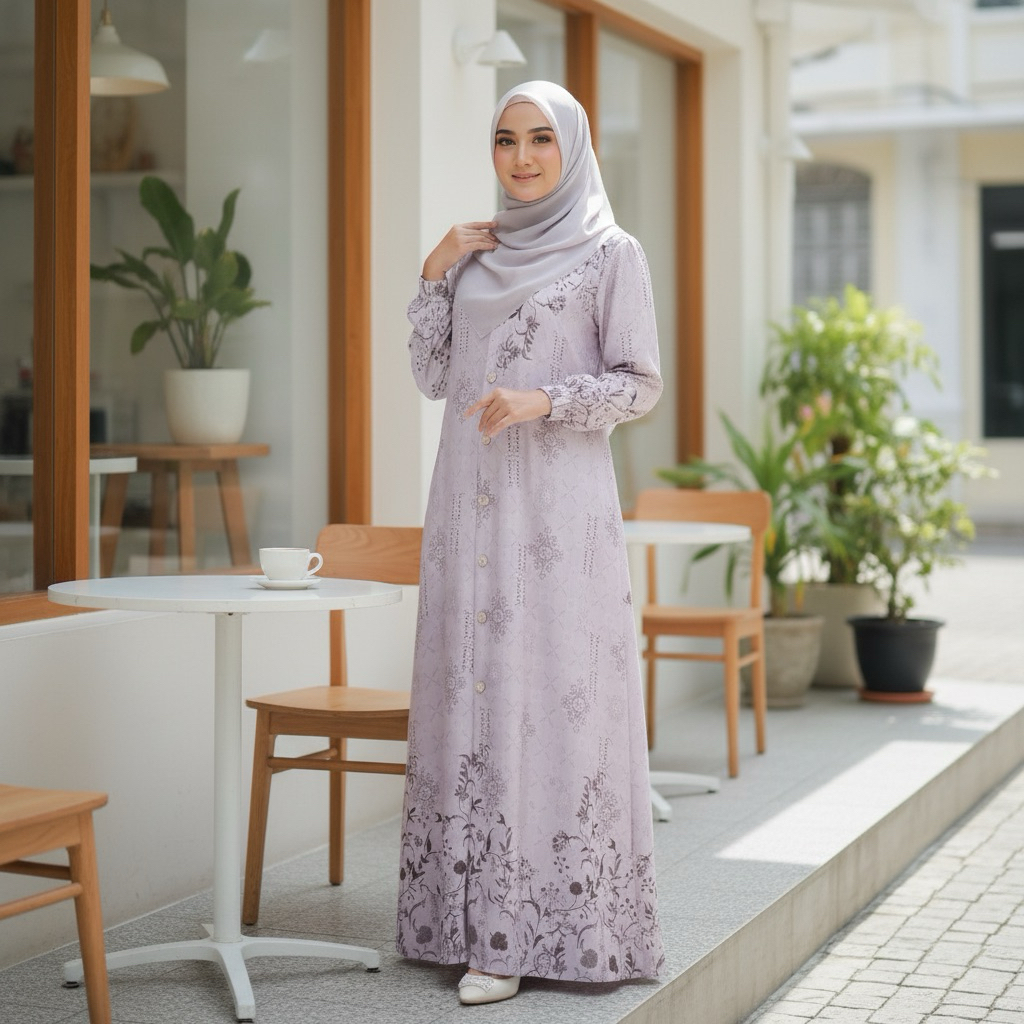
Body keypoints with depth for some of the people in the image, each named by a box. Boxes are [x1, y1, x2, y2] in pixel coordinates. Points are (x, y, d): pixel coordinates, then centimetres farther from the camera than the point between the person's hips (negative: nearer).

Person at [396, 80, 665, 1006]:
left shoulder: (612, 253, 1)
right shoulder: (477, 254, 16)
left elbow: (641, 384, -3)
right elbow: (434, 377, 13)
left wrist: (544, 399, -17)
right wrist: (435, 276, 3)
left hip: (558, 503, -5)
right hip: (472, 502, 5)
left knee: (554, 698, -6)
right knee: (475, 695, 3)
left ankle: (548, 925, 0)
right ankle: (484, 917, 10)